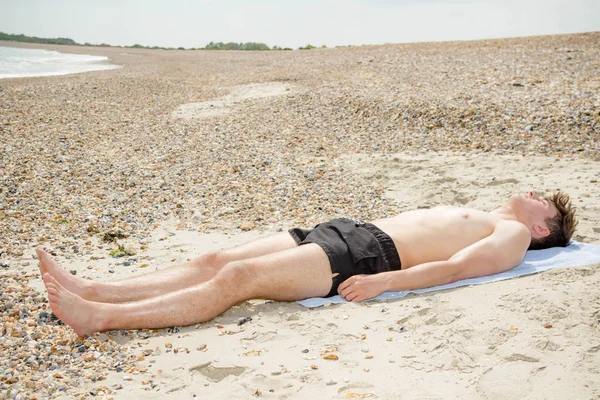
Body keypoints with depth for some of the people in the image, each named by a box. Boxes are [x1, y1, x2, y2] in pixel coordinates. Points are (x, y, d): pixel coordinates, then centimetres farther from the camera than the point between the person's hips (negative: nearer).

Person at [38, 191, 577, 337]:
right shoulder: (470, 212, 33)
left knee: (238, 277, -24)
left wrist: (382, 282, -22)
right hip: (348, 231, 8)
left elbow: (452, 268, -10)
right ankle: (92, 291, -11)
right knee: (215, 260, -7)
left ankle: (100, 319, -26)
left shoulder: (513, 236, 7)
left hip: (367, 255, -8)